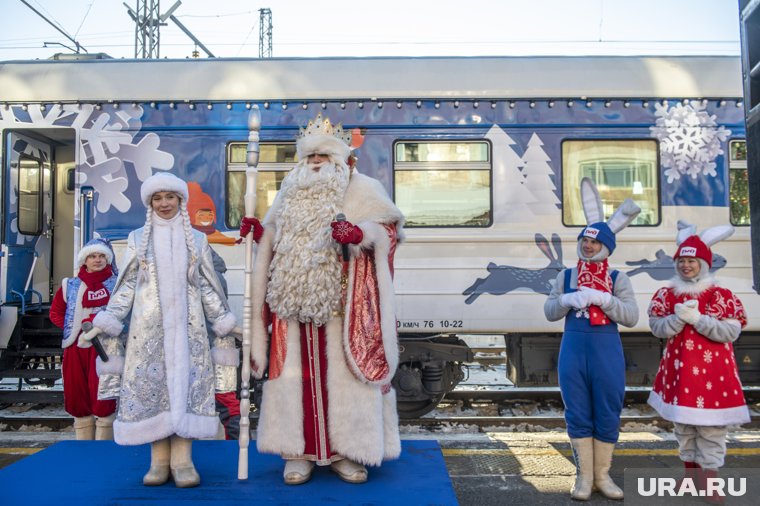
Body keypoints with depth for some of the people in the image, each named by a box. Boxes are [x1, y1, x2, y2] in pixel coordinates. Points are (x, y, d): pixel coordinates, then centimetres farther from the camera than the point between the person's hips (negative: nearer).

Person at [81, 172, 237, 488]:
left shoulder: (196, 240, 11)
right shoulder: (138, 239, 10)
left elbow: (207, 286, 12)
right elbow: (127, 286, 9)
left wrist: (224, 323, 10)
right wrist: (105, 323, 3)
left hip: (187, 325, 0)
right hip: (149, 325, 0)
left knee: (186, 384, -5)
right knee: (151, 383, -3)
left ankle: (182, 459, -1)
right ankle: (159, 460, 5)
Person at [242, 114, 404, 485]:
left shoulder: (360, 190, 6)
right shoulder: (289, 194, 18)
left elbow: (387, 229, -5)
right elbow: (275, 245, 25)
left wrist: (358, 233, -23)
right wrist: (259, 235, 5)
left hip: (340, 304, -3)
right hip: (295, 301, 3)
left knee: (342, 371, 0)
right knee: (297, 372, 4)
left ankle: (345, 450, 12)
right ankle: (298, 451, 14)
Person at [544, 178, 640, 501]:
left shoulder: (618, 278, 2)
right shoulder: (566, 276, 7)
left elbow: (631, 317, -7)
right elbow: (549, 312, 4)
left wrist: (602, 299, -20)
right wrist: (568, 299, -15)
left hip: (607, 350, -1)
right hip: (573, 348, 1)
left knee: (607, 415, 7)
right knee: (578, 415, 6)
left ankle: (602, 475, 23)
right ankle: (583, 476, 18)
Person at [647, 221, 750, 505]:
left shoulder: (723, 296, -6)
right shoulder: (666, 295, 3)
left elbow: (731, 332, -13)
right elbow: (657, 328, -4)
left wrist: (697, 319, -23)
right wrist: (679, 317, -21)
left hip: (712, 373, -3)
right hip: (678, 371, 4)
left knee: (711, 431, 1)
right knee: (683, 428, 15)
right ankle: (690, 476, 30)